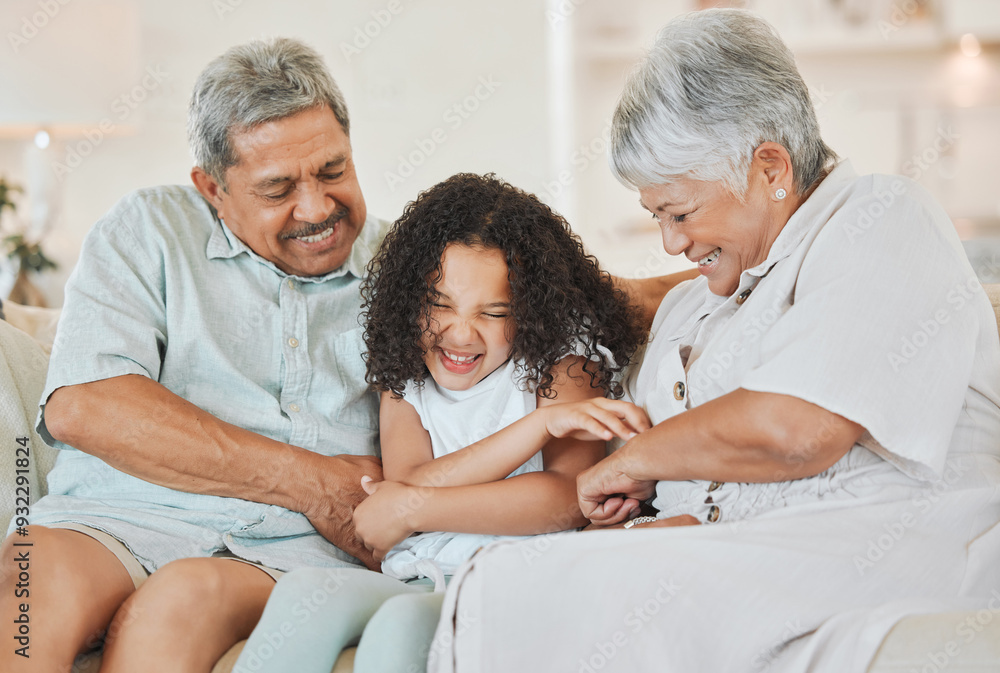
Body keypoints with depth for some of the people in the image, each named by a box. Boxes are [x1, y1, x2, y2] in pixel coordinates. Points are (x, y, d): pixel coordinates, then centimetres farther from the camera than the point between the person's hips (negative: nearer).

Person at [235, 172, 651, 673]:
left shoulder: (562, 355, 4)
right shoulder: (404, 376, 14)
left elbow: (571, 497, -11)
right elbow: (409, 484, -6)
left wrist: (415, 508, -10)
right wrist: (542, 422, -18)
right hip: (416, 581, 4)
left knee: (401, 624, -35)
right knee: (304, 589, -26)